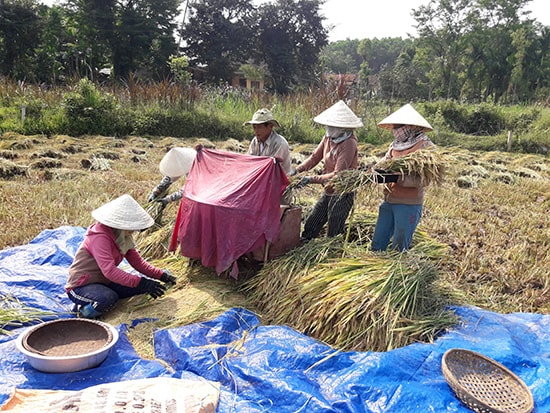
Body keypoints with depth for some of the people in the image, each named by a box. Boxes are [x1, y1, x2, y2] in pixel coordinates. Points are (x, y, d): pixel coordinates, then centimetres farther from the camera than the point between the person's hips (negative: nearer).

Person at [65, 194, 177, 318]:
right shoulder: (99, 238, -26)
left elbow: (137, 261, 2)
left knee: (144, 284, -5)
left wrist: (160, 275, -11)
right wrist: (140, 282, -43)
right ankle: (84, 310, -7)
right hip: (81, 287, -9)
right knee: (109, 298, -39)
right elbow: (109, 271, -37)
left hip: (104, 282, 9)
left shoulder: (123, 237, 2)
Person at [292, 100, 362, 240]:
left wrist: (311, 179, -29)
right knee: (310, 228, 14)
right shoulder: (328, 137, -1)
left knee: (333, 235, 4)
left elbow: (337, 175, -26)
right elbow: (315, 157, 6)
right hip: (328, 192, 8)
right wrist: (297, 170, -8)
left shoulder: (349, 144, -23)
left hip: (342, 194, -7)